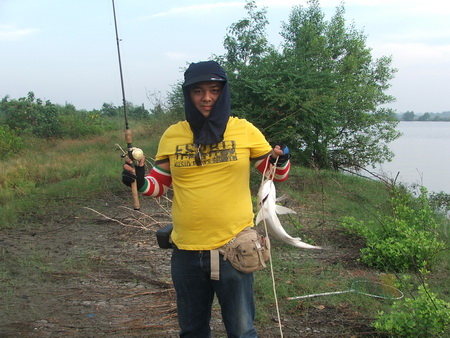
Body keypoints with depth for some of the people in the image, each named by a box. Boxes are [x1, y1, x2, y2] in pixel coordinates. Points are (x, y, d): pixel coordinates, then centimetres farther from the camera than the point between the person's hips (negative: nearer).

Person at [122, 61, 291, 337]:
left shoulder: (244, 130, -3)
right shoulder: (172, 135, 1)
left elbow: (276, 173, 5)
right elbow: (160, 184, 11)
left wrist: (281, 160, -17)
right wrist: (140, 182, -10)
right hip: (186, 251, 2)